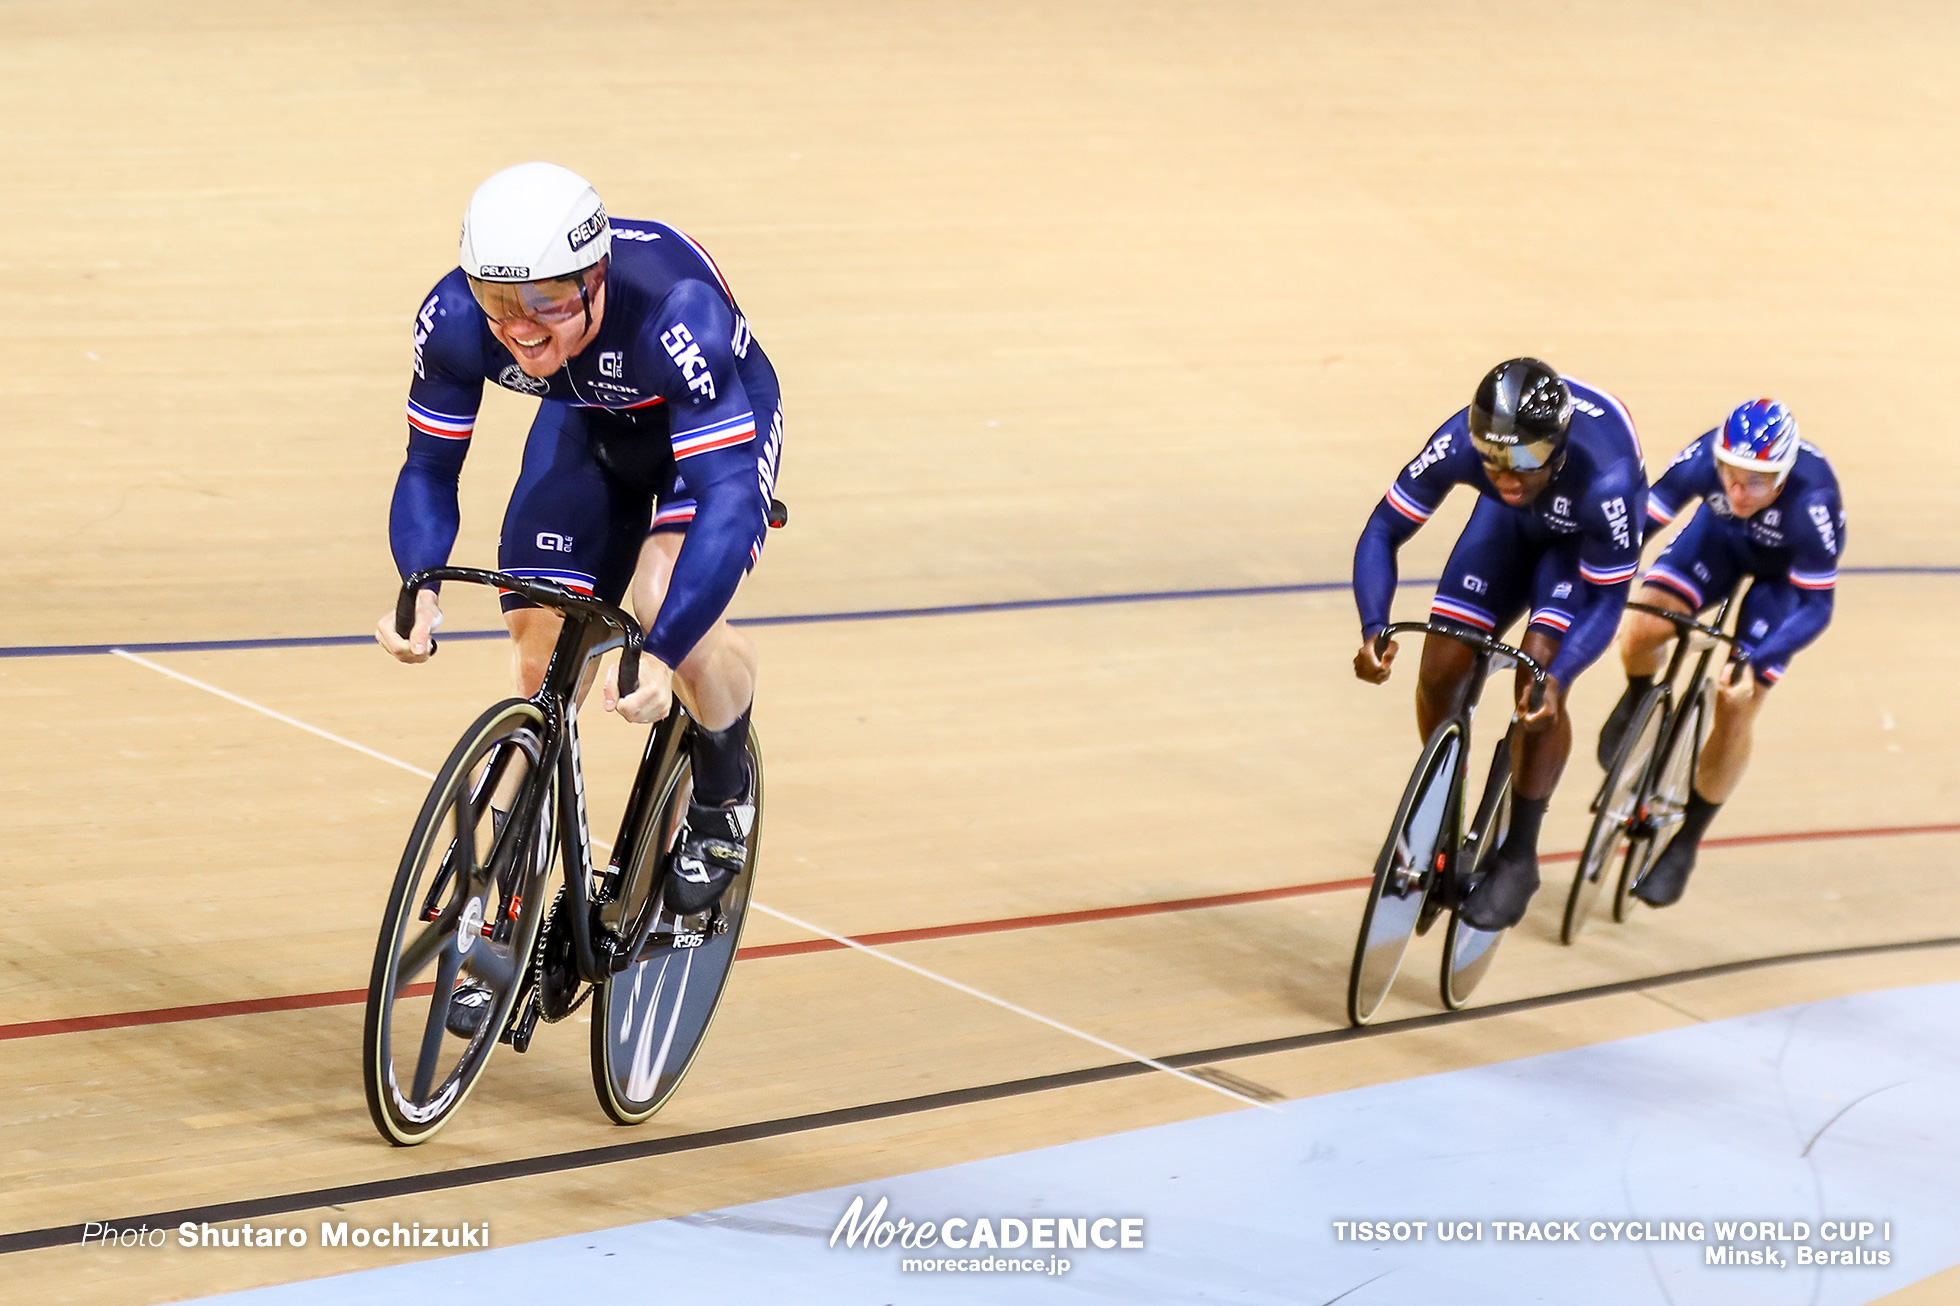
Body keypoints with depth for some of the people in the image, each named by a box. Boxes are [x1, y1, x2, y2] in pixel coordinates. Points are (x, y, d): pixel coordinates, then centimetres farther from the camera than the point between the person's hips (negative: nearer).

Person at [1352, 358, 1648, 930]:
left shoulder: (1605, 478, -43)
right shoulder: (1460, 443, -36)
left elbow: (1607, 599, -32)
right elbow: (1383, 530, -26)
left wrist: (1557, 677, -48)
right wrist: (1373, 630, -41)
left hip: (1584, 534, -3)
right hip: (1512, 524, 3)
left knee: (1539, 673, -21)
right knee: (1441, 670, -7)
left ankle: (1519, 857, -5)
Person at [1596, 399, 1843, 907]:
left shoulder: (1811, 500, -42)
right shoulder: (1704, 458, -36)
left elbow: (1816, 607, -33)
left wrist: (1753, 662, -44)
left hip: (1786, 570, -3)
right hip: (1722, 538, 3)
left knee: (1735, 709, -8)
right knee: (1640, 633, -19)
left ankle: (1684, 844, 11)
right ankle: (1640, 698, 20)